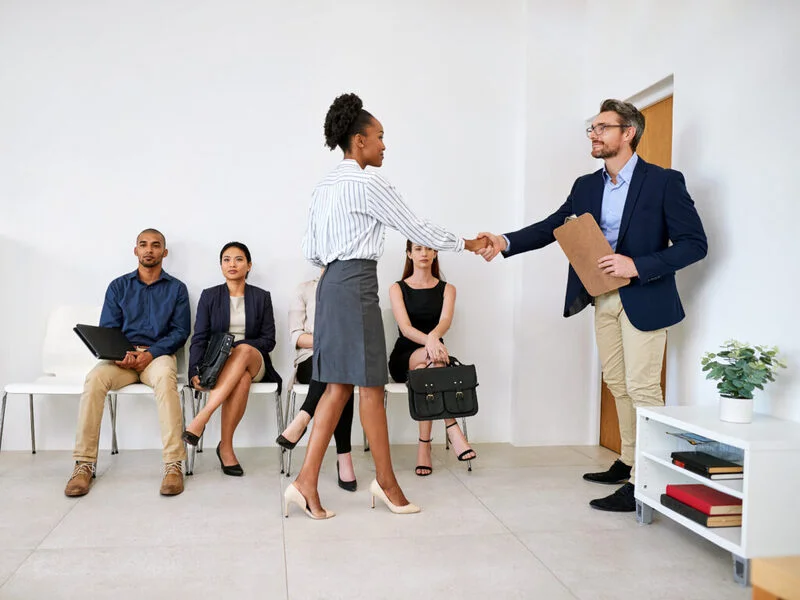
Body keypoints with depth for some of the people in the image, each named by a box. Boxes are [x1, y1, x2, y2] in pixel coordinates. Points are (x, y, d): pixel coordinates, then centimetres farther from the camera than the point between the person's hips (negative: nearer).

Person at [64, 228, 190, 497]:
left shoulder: (176, 288, 10)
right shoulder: (118, 286, 15)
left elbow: (180, 331, 2)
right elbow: (107, 330, 8)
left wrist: (151, 352, -15)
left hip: (159, 354, -2)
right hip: (122, 357, 2)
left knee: (165, 377, -38)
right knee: (95, 378, -31)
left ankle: (174, 464, -40)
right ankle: (84, 464, -26)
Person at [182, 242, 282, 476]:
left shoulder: (261, 297, 10)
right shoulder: (209, 296, 9)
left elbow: (268, 340, 2)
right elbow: (199, 339, 1)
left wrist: (237, 346, -15)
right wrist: (195, 371, -17)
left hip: (254, 361, 0)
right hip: (217, 364, 0)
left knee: (243, 350, -38)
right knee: (242, 380, -37)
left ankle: (201, 418, -42)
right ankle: (226, 448, -31)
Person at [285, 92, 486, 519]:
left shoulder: (326, 186, 16)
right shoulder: (368, 184, -9)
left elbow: (310, 250, 16)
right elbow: (416, 229, -5)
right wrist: (466, 244, 6)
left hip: (331, 284, 9)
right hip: (357, 286, -9)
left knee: (339, 385, 8)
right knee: (370, 385, 1)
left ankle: (306, 482, 7)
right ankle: (385, 481, 14)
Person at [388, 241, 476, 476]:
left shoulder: (447, 289, 8)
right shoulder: (398, 288, 3)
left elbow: (445, 321, -13)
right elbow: (405, 328, -13)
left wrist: (434, 336, -39)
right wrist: (429, 342, -36)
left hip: (433, 355, 1)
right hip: (403, 359, -1)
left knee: (423, 370, -37)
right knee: (431, 356, -37)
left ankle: (424, 446, -35)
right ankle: (452, 429, -39)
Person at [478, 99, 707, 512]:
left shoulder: (664, 182, -10)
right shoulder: (586, 186, 8)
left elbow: (694, 243, -12)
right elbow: (552, 226, 3)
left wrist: (637, 265, -22)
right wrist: (505, 243, -13)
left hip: (643, 298, -6)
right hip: (603, 297, 7)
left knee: (641, 386, -7)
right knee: (617, 383, 14)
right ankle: (629, 463, 28)